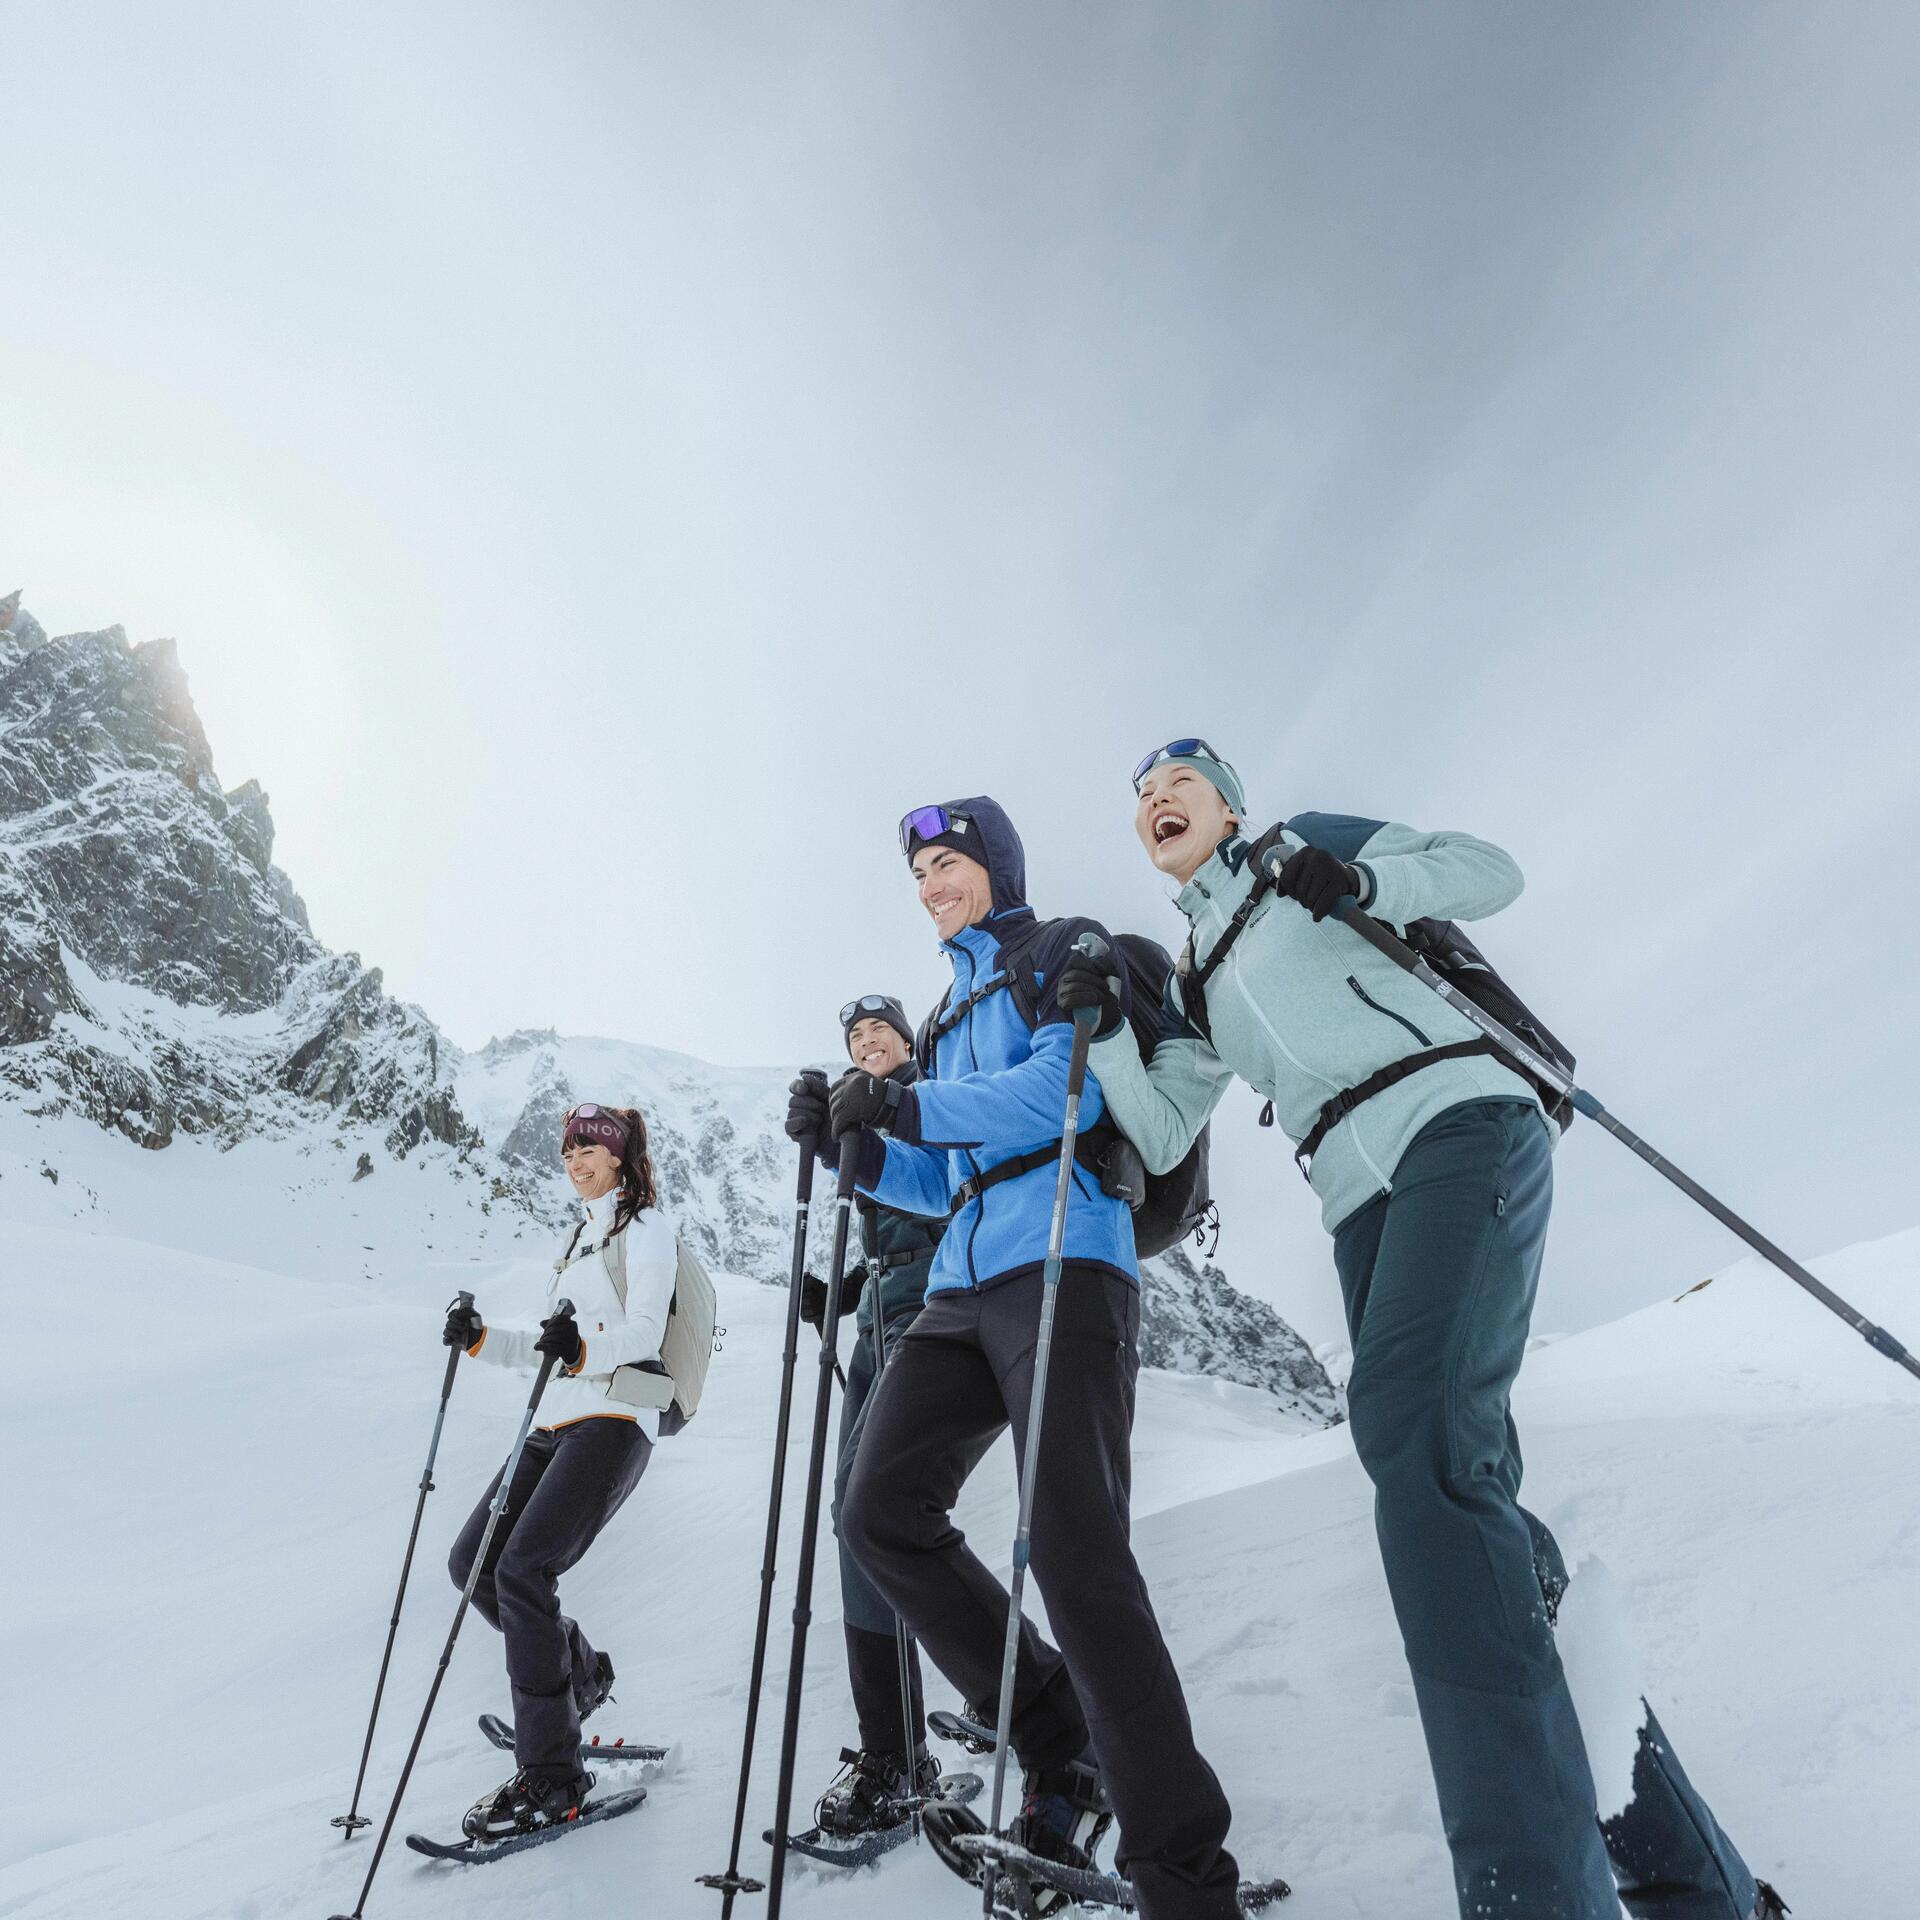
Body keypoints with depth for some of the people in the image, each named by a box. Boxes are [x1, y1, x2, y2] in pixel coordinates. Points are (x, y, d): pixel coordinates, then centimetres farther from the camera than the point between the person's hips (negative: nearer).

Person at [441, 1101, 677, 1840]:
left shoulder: (646, 1227, -2)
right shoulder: (581, 1238, 23)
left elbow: (643, 1332, -15)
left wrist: (583, 1349, -34)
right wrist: (483, 1338, 6)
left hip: (614, 1422, -9)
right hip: (557, 1424, 9)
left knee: (521, 1570, -18)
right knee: (473, 1563, 7)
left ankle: (550, 1777, -9)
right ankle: (579, 1672, 27)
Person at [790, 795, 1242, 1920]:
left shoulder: (1065, 956, 7)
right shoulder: (953, 1013, 28)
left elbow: (1072, 1086, -13)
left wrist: (912, 1108, -20)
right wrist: (859, 1144, 8)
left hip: (1062, 1264, -8)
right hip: (964, 1283, 8)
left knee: (1075, 1553, -16)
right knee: (883, 1511, -3)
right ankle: (1063, 1746, 11)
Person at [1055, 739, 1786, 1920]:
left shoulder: (1299, 848, 14)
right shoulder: (1196, 988, 26)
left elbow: (1490, 871, 7)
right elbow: (1160, 1136, 17)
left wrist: (1361, 876, -10)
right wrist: (1103, 1028, 3)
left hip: (1462, 1123, -6)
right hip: (1366, 1200, 6)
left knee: (1416, 1426, -28)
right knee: (1467, 1492, 0)